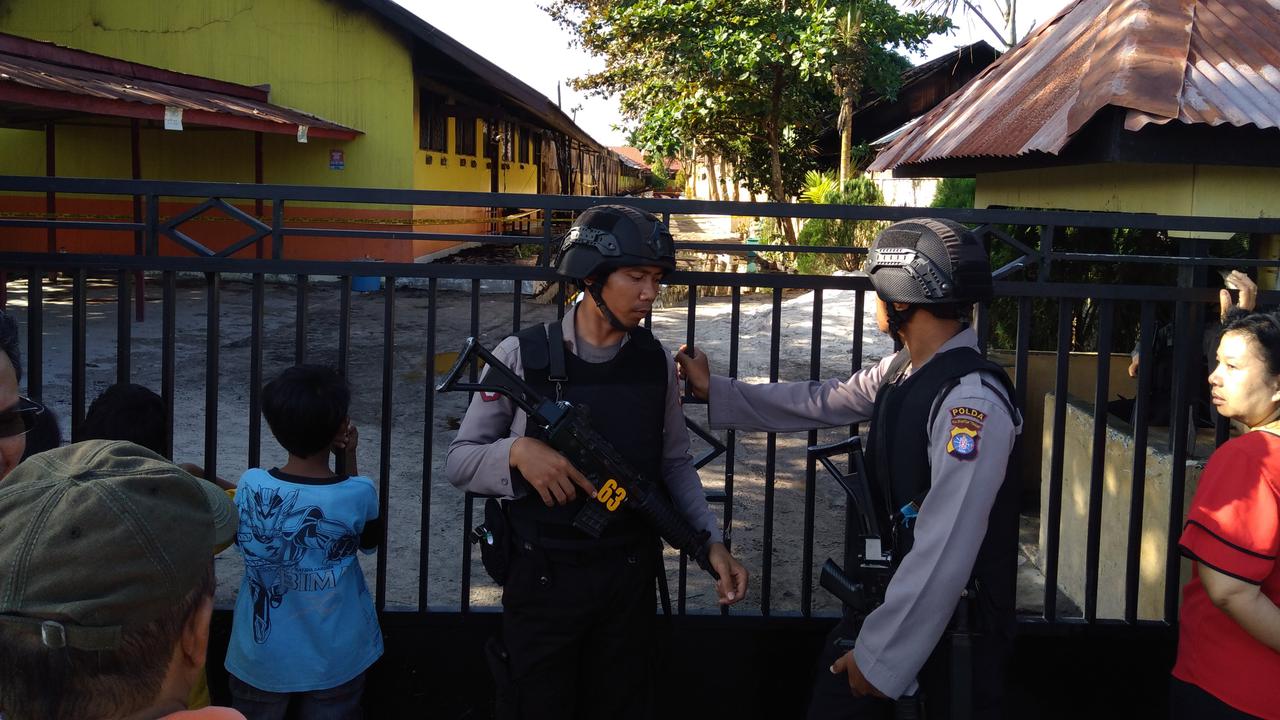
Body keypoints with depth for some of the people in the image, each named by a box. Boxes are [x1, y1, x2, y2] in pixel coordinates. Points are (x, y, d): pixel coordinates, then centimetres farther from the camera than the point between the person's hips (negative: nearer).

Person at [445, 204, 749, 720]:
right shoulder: (522, 356, -10)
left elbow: (674, 464, 9)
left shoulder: (657, 363, -1)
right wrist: (517, 452, -24)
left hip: (629, 579, 3)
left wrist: (711, 541, -3)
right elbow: (459, 462, -5)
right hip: (541, 580, -3)